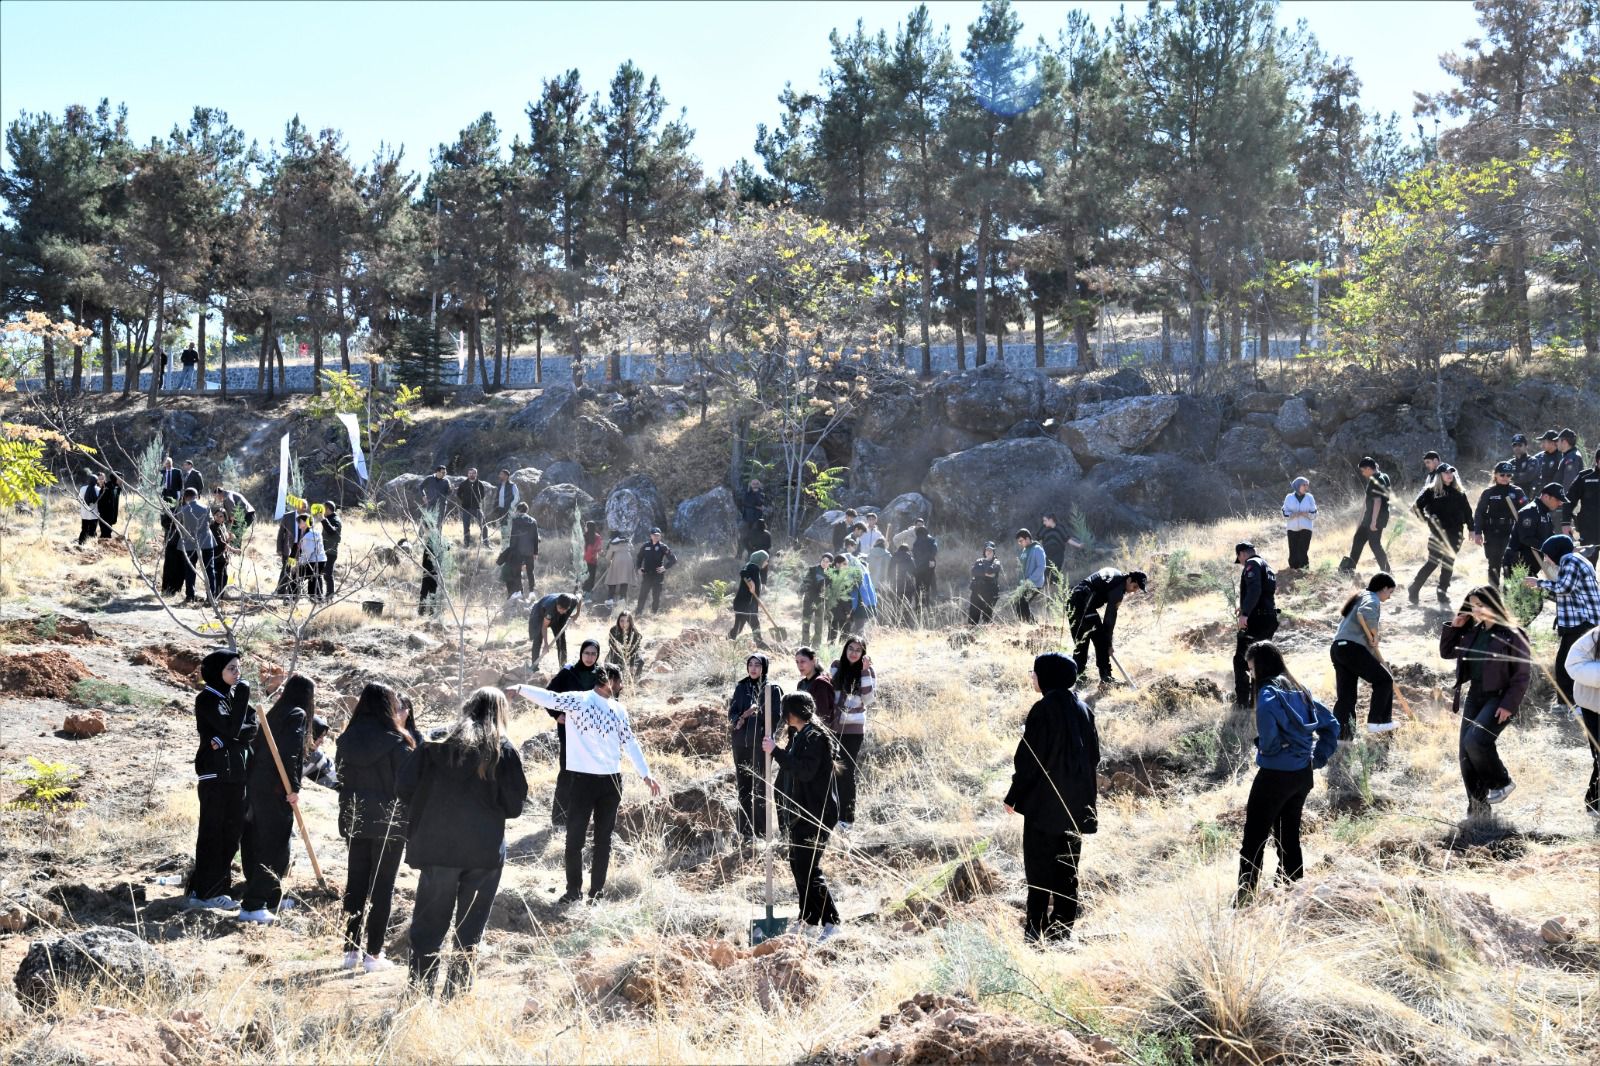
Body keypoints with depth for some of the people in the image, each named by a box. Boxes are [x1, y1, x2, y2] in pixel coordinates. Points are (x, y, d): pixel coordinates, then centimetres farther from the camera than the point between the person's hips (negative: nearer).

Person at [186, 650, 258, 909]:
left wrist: (226, 740, -14)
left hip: (236, 773, 7)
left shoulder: (233, 695, 13)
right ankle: (203, 892, -3)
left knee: (232, 830, 7)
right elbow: (232, 727, -19)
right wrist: (243, 695, -14)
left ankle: (218, 886, 14)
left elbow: (254, 727, 1)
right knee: (212, 832, -6)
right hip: (214, 773, -7)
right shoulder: (207, 699, -8)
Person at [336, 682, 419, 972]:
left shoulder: (347, 740, -1)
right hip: (389, 822, -5)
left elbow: (341, 774, 9)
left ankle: (352, 949, 17)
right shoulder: (396, 742, -17)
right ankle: (373, 954, 4)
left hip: (355, 820, 5)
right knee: (382, 887, 3)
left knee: (355, 883, 13)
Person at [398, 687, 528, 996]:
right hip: (485, 852, -1)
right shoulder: (505, 750, -2)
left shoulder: (438, 744, 1)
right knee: (470, 925, 10)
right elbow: (515, 806, -3)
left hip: (438, 847, 1)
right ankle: (458, 991, 10)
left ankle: (420, 990, 8)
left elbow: (404, 786, -2)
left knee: (429, 923, 9)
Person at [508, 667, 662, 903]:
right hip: (584, 779, -4)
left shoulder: (619, 710, 11)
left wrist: (646, 774, 16)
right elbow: (549, 697, -20)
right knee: (575, 837, 0)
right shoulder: (578, 700, -6)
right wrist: (520, 688, -38)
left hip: (612, 781, 4)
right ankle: (574, 890, 13)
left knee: (603, 838, 10)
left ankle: (597, 890, 19)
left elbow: (630, 743, 18)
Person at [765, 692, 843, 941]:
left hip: (816, 814, -11)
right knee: (798, 864, 15)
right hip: (801, 812, 11)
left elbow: (805, 771, -29)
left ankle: (831, 923, -6)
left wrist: (776, 751, -27)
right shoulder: (801, 735, 14)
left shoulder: (816, 738, -17)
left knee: (808, 869, -10)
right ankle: (808, 921, 23)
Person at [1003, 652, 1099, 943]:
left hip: (1044, 802, -6)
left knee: (1039, 866, 0)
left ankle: (1036, 928, -1)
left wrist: (1013, 796, -7)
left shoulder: (1043, 710, -16)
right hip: (1077, 804, 7)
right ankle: (1064, 926, 17)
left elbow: (1029, 758, -16)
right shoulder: (1082, 710, 5)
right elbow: (1094, 754, 11)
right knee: (1068, 866, 13)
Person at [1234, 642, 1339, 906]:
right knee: (1289, 836, 16)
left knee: (1254, 839, -1)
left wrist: (1266, 747, -18)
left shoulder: (1269, 691, -14)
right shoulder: (1298, 690, 11)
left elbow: (1267, 718, -36)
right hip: (1303, 775, 8)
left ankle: (1245, 897, -2)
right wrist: (1318, 759, 11)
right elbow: (1331, 725, 16)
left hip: (1275, 775, -8)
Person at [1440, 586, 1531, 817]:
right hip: (1475, 696, 8)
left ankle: (1502, 782, 0)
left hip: (1499, 698, -8)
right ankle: (1476, 809, 14)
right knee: (1465, 753, 3)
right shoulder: (1472, 632, 8)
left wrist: (1509, 704, -18)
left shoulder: (1511, 635, -12)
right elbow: (1446, 652, 20)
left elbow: (1524, 673, -12)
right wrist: (1454, 627, 5)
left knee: (1475, 741, -26)